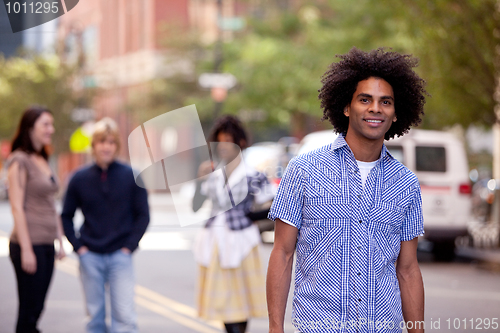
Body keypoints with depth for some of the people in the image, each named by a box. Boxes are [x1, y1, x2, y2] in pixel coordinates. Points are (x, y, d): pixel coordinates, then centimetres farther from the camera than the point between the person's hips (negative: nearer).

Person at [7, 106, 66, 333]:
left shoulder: (43, 161, 16)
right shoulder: (20, 161, -9)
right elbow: (17, 207, -14)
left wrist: (60, 241, 16)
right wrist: (26, 250, -18)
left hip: (47, 245, 8)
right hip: (30, 244, -8)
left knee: (37, 308, 9)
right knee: (29, 310, -5)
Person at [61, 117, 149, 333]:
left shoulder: (131, 177, 0)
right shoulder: (80, 178, 3)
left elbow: (143, 215, 5)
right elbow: (66, 216, 10)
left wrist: (129, 246, -5)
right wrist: (78, 246, -1)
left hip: (120, 256, -1)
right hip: (90, 257, 1)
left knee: (124, 314, -8)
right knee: (95, 316, 6)